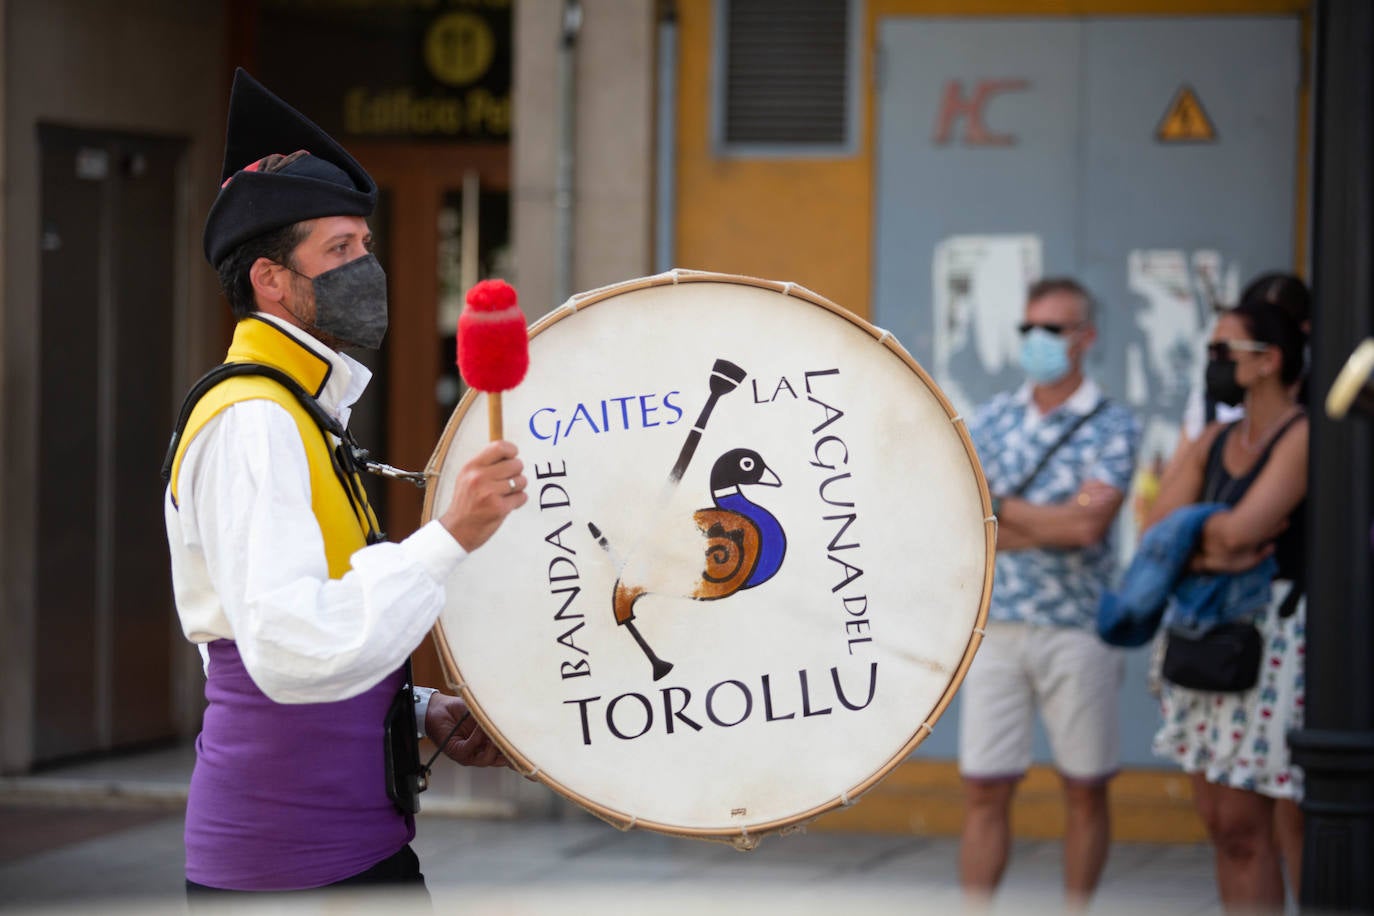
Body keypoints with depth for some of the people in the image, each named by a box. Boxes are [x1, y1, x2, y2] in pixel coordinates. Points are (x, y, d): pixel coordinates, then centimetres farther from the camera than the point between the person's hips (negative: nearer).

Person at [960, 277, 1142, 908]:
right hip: (995, 624, 3)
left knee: (1085, 791, 6)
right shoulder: (994, 418, 10)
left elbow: (1088, 525, -15)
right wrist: (1058, 520, -11)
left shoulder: (1112, 425, -2)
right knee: (984, 791, 1)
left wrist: (998, 507, -5)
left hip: (1077, 627, -3)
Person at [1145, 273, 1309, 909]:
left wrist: (1196, 536, 0)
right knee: (1228, 826, 8)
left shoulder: (1304, 439, -12)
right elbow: (1156, 535, 4)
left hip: (1284, 645, -8)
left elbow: (1241, 528, -21)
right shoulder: (1212, 445, 12)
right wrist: (1209, 554, -16)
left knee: (1296, 833, -4)